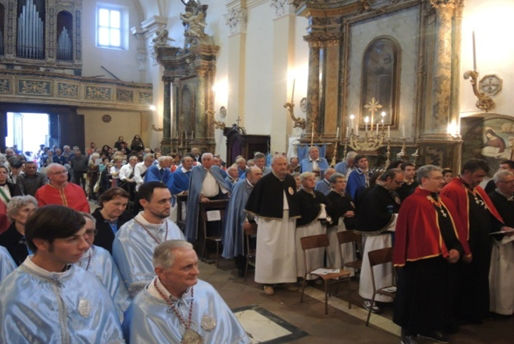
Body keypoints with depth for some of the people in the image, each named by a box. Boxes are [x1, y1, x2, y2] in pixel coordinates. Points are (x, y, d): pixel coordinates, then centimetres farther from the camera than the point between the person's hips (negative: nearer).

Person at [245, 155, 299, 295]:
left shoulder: (291, 180, 6)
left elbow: (295, 199, 15)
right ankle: (267, 282, 9)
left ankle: (287, 278, 21)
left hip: (288, 221, 5)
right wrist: (259, 217, 0)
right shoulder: (265, 181, -8)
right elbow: (255, 200, -2)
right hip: (270, 221, -5)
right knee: (269, 251, -1)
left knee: (288, 250, 8)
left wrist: (295, 215, 12)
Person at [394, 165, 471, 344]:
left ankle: (430, 327, 35)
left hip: (443, 258, 8)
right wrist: (443, 251, -20)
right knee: (417, 295, 5)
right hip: (422, 258, -8)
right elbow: (424, 232, -21)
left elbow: (455, 227, 10)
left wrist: (458, 249, -5)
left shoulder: (445, 202, 10)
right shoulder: (413, 202, -16)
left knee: (438, 294, 18)